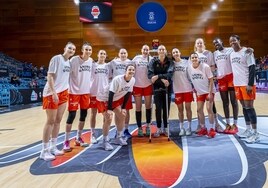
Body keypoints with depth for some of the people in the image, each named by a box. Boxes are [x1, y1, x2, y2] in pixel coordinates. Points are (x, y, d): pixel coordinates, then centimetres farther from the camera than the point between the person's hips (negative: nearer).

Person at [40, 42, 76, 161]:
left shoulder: (69, 62, 12)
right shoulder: (56, 58, -11)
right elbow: (50, 76, -16)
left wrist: (66, 91, 13)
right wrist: (54, 92, -22)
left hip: (63, 93, 8)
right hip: (52, 93, -8)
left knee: (58, 121, 10)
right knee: (50, 121, -3)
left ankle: (53, 147, 22)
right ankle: (44, 151, 7)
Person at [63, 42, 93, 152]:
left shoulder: (91, 61, 5)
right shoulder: (74, 60, -13)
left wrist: (90, 90, 13)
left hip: (86, 91, 6)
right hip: (74, 91, -6)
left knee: (83, 115, 10)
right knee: (72, 115, -4)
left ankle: (78, 138, 25)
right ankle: (66, 141, 9)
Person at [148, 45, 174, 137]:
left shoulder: (170, 62, 1)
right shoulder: (153, 61, 0)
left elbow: (170, 74, -14)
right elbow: (150, 74, -11)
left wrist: (158, 76, -26)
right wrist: (162, 80, -21)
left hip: (167, 88, 1)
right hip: (157, 88, -1)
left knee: (166, 108, 6)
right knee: (158, 108, -2)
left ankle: (165, 128, 19)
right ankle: (159, 128, 11)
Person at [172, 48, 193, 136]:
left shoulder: (186, 62, 0)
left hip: (187, 89, -1)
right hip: (177, 90, 1)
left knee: (188, 108, 4)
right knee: (180, 109, 7)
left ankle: (189, 127, 15)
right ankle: (181, 128, 16)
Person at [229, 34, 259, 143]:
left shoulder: (246, 51, -9)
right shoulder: (231, 54, 13)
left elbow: (252, 68, -13)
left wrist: (250, 84, -20)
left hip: (247, 84, -7)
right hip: (237, 84, 7)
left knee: (249, 106, -7)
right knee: (244, 107, 11)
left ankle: (255, 133, -1)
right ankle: (248, 130, 21)